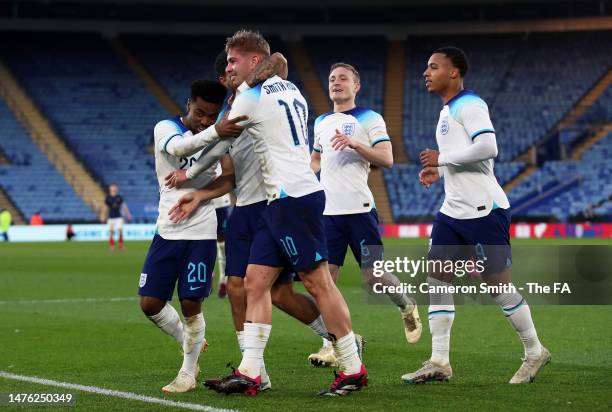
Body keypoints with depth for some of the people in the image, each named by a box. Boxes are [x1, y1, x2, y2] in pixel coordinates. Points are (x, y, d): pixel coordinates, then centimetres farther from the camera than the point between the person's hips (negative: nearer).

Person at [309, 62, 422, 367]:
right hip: (327, 210, 5)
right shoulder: (321, 123, 17)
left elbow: (387, 159, -9)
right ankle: (330, 347, 0)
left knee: (373, 275, -4)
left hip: (358, 209, -5)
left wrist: (354, 144, -21)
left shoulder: (369, 119, 0)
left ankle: (407, 308, 27)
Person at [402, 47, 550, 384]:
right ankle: (439, 362, 2)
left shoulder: (469, 105, -12)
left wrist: (442, 158, -17)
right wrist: (440, 172, 13)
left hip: (484, 211, -10)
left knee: (499, 284, -2)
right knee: (437, 280, 1)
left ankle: (535, 353, 14)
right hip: (453, 213, 10)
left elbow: (487, 148, -26)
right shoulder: (448, 111, 18)